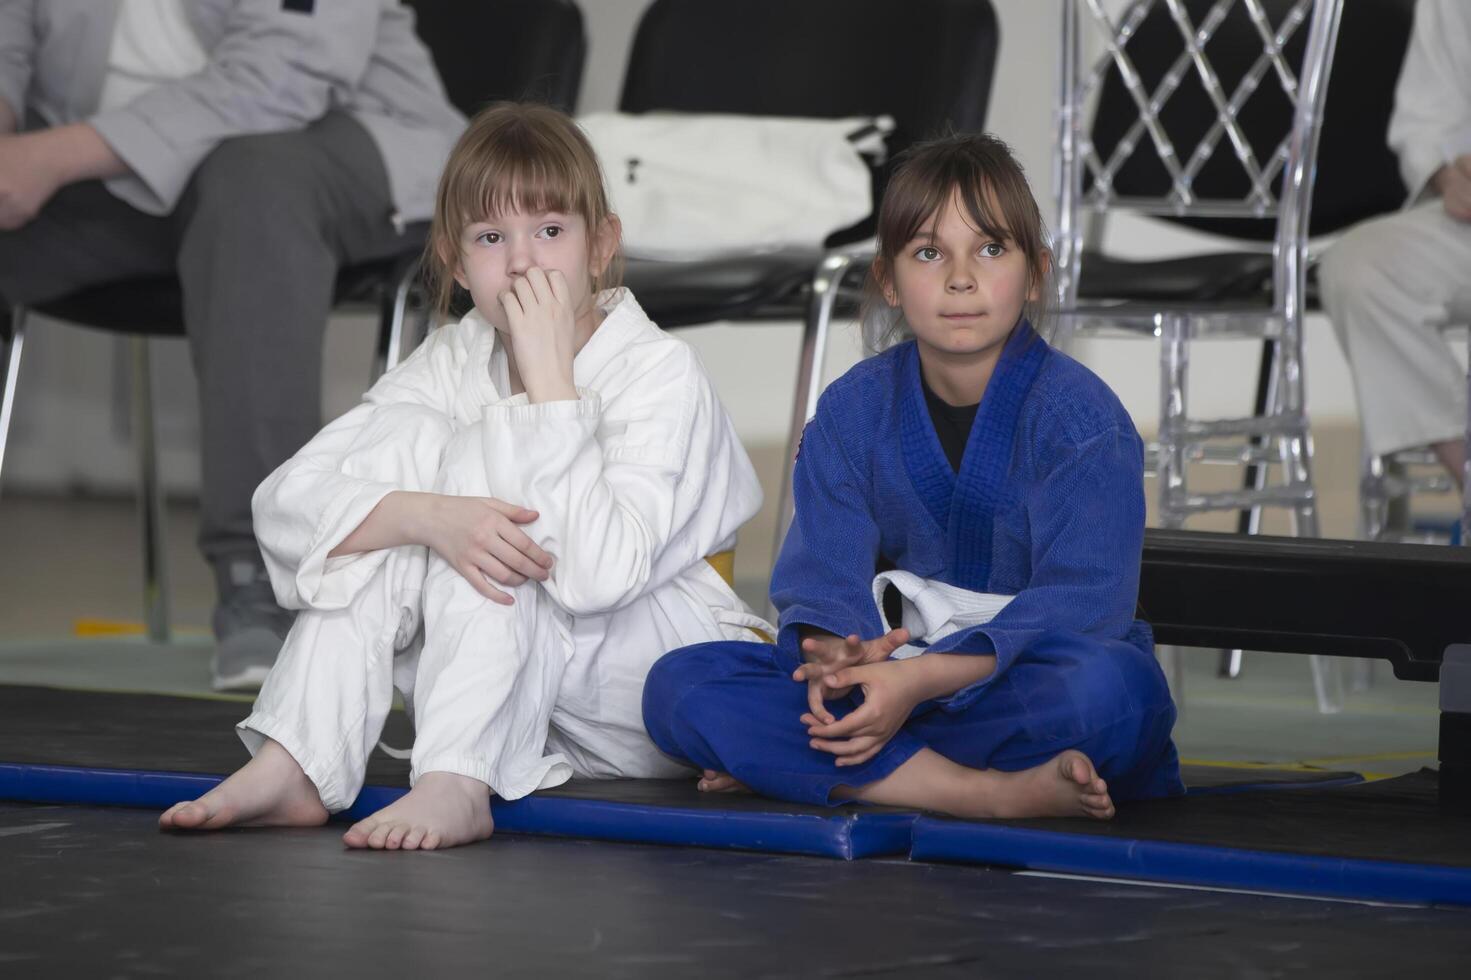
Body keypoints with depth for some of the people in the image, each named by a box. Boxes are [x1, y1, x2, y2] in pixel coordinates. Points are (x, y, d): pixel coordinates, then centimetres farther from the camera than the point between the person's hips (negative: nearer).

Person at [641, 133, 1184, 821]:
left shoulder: (1079, 415, -8)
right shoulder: (853, 409, 5)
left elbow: (1079, 604, -18)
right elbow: (823, 572, -2)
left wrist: (925, 678, -30)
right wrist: (833, 657, -28)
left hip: (1028, 695, -4)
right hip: (888, 677, 4)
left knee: (1111, 684, -40)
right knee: (678, 685, -19)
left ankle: (783, 765, -28)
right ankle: (991, 793, -30)